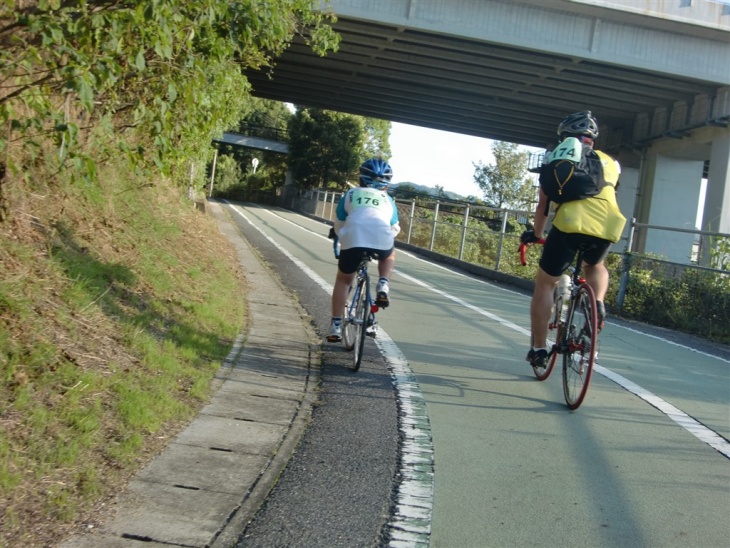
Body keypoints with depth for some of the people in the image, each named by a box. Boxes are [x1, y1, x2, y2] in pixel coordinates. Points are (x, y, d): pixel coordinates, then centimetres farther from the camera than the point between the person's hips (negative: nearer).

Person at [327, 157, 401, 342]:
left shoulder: (350, 194, 26)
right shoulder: (388, 200, 29)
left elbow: (339, 225, 28)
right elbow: (395, 228, 34)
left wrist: (342, 240, 48)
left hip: (353, 238, 0)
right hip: (382, 239, 0)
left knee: (343, 280, 21)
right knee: (389, 255, 37)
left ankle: (336, 326, 15)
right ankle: (383, 286, 11)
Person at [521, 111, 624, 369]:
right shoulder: (610, 162, 28)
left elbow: (543, 204, 24)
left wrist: (536, 234, 39)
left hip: (570, 223, -3)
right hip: (607, 225, 3)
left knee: (545, 284, 13)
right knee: (595, 266, 36)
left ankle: (539, 347, 12)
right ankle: (597, 303, 9)